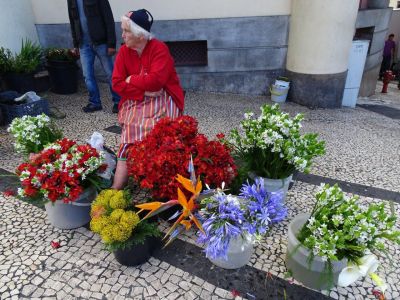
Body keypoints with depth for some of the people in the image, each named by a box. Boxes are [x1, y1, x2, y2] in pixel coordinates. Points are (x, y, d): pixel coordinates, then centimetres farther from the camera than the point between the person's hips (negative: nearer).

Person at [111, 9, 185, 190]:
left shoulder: (159, 48, -9)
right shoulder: (124, 51, 5)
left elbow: (155, 80, -22)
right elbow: (117, 84, -3)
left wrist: (131, 80, -7)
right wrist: (144, 91, -16)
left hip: (161, 101, -3)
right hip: (135, 102, 4)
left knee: (151, 133, -24)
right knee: (130, 135, -17)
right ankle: (118, 187, -17)